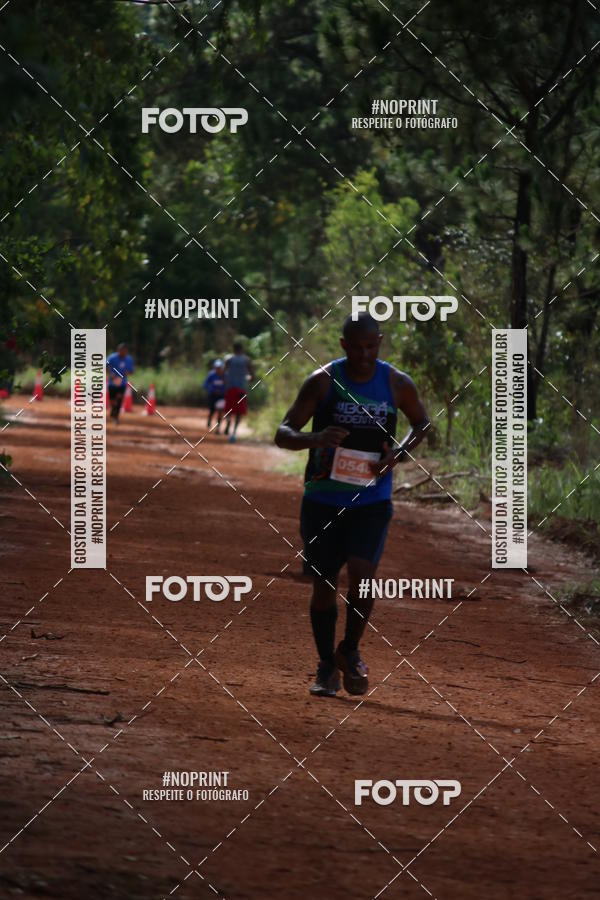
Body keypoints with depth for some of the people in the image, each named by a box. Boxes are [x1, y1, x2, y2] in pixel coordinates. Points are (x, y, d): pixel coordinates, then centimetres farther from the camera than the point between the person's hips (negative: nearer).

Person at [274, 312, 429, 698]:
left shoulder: (398, 384, -2)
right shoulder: (323, 381, -8)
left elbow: (422, 423, 16)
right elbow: (283, 434, -10)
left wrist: (397, 454, -4)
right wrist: (315, 439, -32)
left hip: (372, 498, 0)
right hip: (322, 498, 0)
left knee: (362, 576, -16)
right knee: (324, 584, 4)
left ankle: (350, 652, 9)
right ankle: (327, 667, 23)